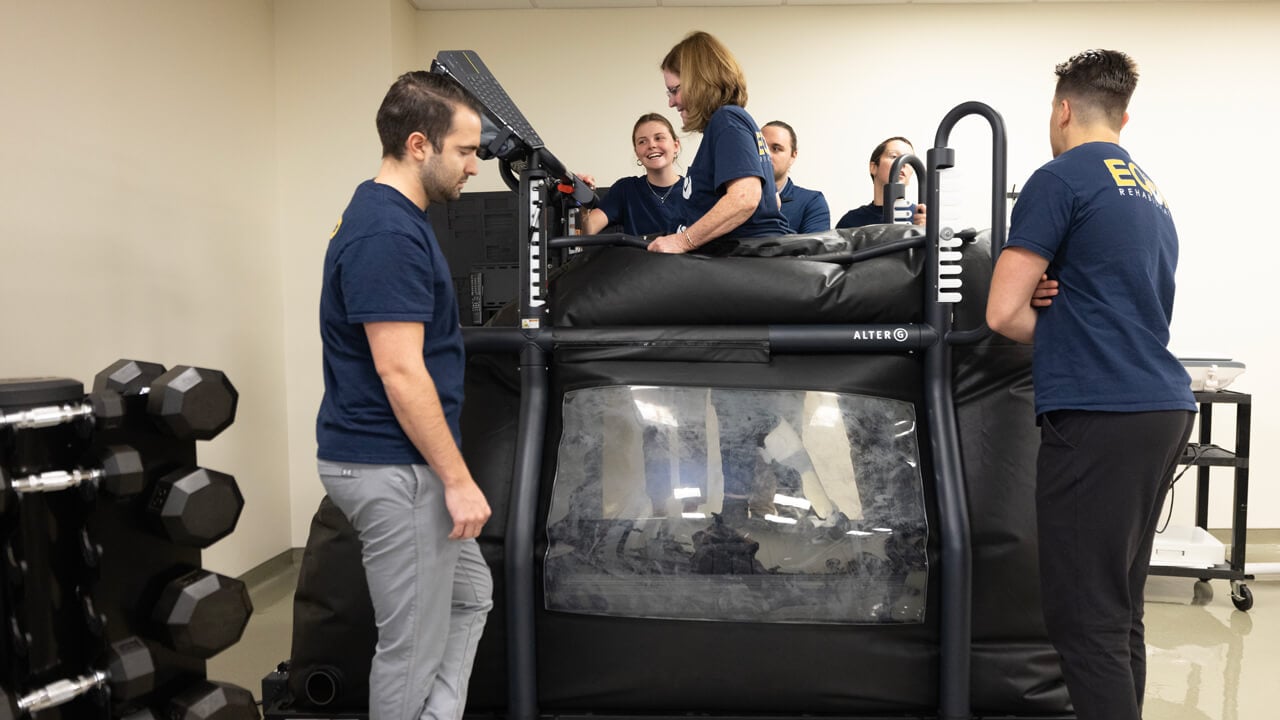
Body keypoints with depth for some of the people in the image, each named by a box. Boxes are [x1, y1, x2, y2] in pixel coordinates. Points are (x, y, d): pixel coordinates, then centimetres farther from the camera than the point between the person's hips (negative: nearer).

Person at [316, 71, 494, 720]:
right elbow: (400, 374, -25)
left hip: (395, 461, 11)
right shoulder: (388, 234, -21)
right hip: (394, 469, -10)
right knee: (413, 648, 5)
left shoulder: (390, 218, 11)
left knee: (470, 595, 22)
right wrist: (459, 480, -19)